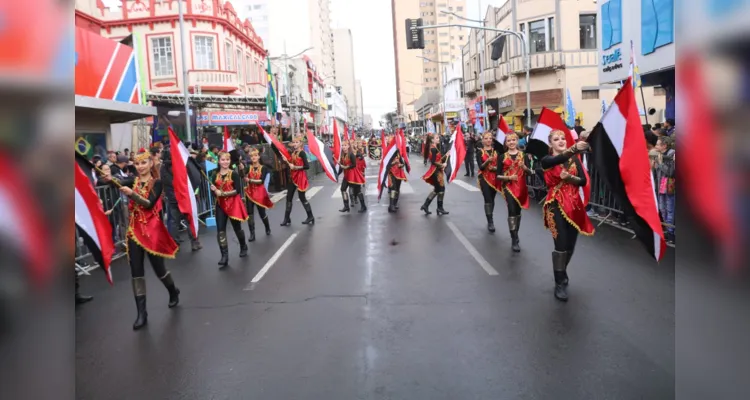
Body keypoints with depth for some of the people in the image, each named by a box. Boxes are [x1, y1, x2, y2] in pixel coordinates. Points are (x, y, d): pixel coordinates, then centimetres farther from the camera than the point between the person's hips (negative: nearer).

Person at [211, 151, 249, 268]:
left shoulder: (234, 174, -8)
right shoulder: (215, 175, 4)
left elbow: (237, 190, -15)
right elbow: (214, 192, 7)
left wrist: (223, 193, -21)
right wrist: (214, 191, -16)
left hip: (234, 204, -3)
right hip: (220, 205, 3)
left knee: (237, 228, 10)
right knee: (220, 230, -5)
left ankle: (243, 247, 38)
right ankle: (224, 256, -3)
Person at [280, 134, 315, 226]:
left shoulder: (302, 153, -15)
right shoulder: (293, 153, 9)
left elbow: (307, 166, -23)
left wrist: (295, 167, -19)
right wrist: (286, 161, -3)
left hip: (300, 178, -8)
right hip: (293, 177, 8)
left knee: (302, 197, 0)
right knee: (289, 197, 9)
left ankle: (311, 217, 14)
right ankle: (287, 219, 17)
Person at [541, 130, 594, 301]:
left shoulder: (574, 159, 8)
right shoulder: (547, 160, -4)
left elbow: (583, 181, 2)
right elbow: (559, 159, -29)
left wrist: (570, 177, -18)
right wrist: (575, 148, -47)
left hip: (574, 205, 4)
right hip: (556, 205, -4)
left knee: (570, 245, 10)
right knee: (561, 244, -11)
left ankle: (562, 274, 35)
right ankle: (560, 284, 1)